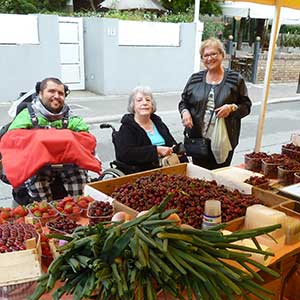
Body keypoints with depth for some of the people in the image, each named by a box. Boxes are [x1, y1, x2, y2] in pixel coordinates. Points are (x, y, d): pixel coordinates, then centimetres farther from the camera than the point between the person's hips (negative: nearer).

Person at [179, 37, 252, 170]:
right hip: (198, 139, 2)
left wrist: (232, 108, -16)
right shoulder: (195, 79, 7)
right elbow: (183, 102, 15)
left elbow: (246, 106, 4)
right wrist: (185, 112, -7)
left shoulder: (235, 79, 1)